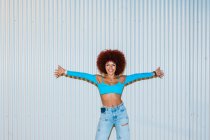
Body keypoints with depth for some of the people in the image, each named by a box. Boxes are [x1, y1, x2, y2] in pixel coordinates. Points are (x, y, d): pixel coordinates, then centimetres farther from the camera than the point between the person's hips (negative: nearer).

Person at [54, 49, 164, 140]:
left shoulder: (122, 79, 5)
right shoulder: (99, 79, 4)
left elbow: (138, 76, 7)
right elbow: (82, 75, 1)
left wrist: (154, 73, 7)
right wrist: (65, 72, -1)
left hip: (121, 112, 1)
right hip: (105, 115, -1)